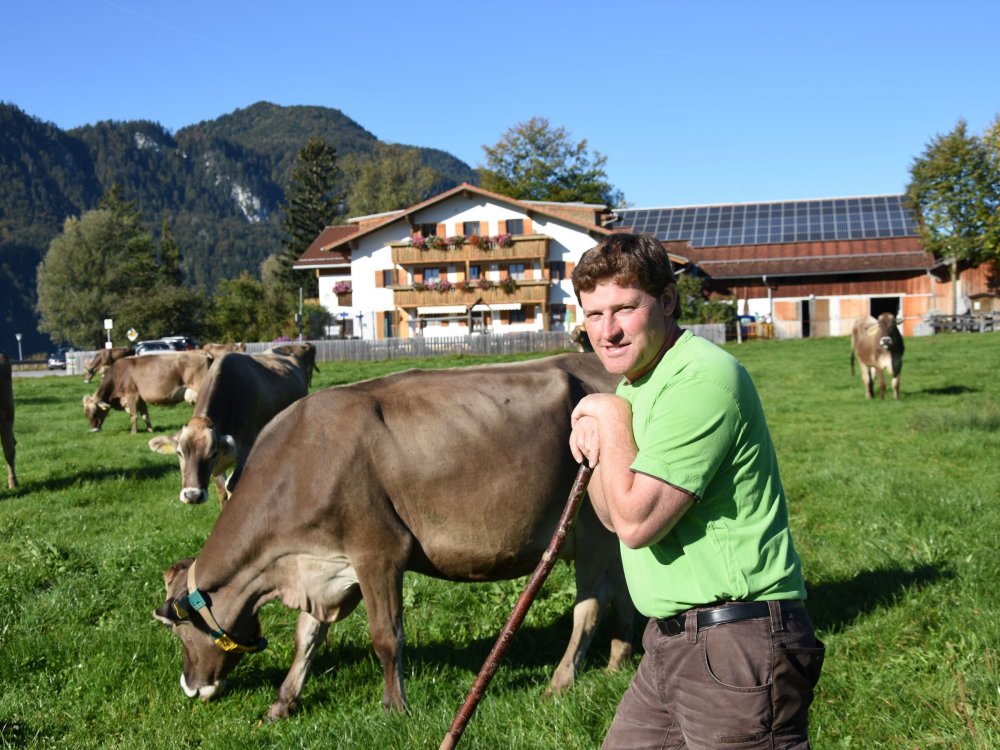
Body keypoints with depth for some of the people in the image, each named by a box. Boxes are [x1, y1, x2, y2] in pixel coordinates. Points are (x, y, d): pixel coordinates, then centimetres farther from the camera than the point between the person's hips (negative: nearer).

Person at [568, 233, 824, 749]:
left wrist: (611, 418, -12)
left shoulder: (703, 378, -20)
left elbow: (636, 522, -24)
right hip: (671, 639, 10)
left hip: (737, 643, -10)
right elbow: (612, 514, 16)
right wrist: (597, 450, -4)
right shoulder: (637, 382, 12)